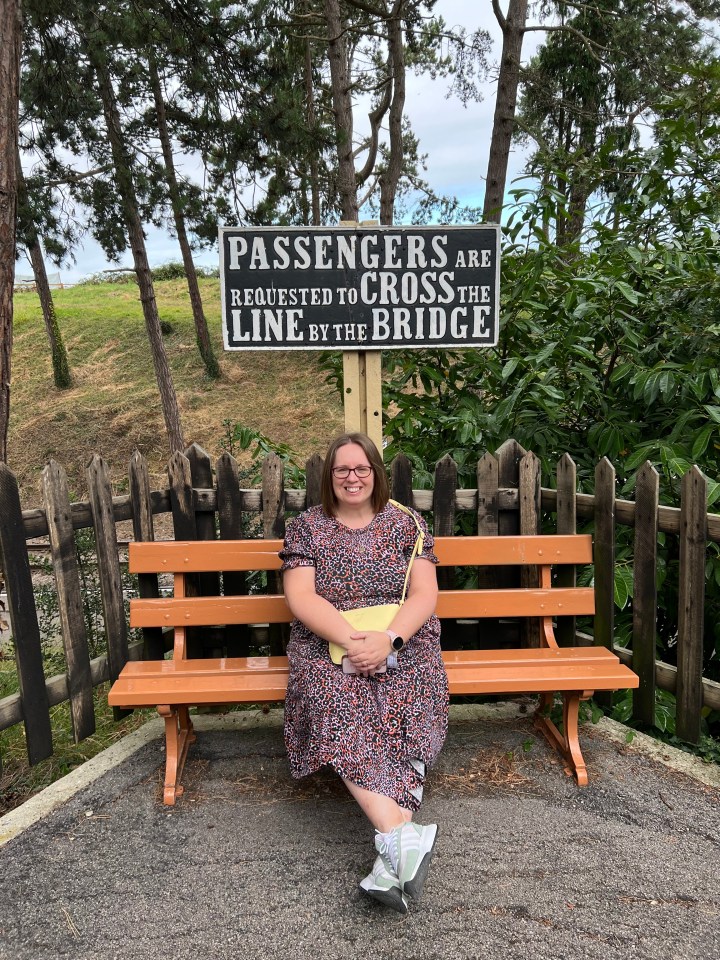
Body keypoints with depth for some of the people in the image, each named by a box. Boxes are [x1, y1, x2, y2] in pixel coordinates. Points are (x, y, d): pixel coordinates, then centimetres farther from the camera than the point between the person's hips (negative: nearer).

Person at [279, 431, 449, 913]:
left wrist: (388, 639, -18)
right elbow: (300, 596, -3)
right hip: (326, 644, 0)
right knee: (338, 702, -33)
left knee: (402, 709, -31)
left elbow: (425, 593, 1)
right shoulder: (306, 526, 9)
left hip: (403, 641, 1)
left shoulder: (407, 523, 10)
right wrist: (351, 639, -19)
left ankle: (391, 858, -36)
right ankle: (402, 835, -41)